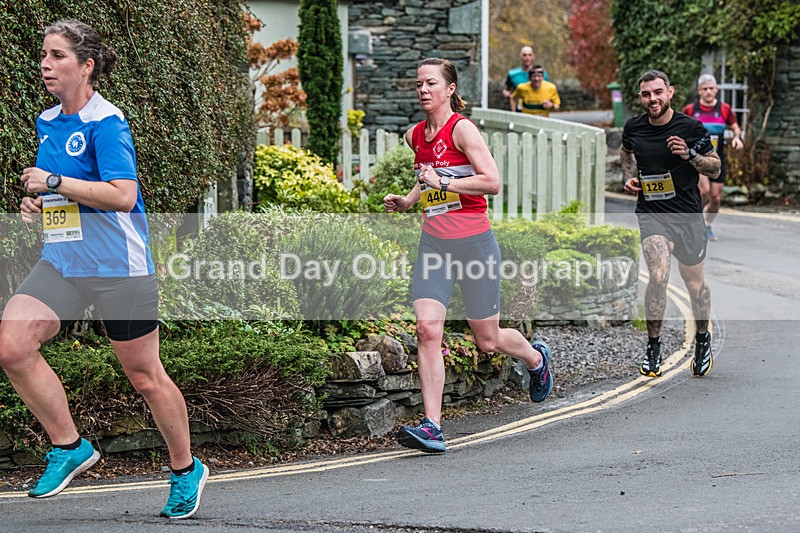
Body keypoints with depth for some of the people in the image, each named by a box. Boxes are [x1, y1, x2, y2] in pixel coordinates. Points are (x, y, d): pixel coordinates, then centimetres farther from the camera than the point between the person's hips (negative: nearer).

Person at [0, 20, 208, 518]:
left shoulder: (106, 123, -13)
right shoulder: (47, 123, 12)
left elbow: (122, 195, -23)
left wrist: (54, 183, -20)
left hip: (119, 267, -7)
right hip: (61, 262, 7)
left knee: (145, 376, 3)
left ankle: (186, 470, 25)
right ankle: (70, 447, 2)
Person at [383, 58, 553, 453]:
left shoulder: (462, 129, -11)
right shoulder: (415, 135, 9)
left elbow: (492, 182, -19)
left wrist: (444, 182, -22)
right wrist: (408, 201, 10)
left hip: (474, 242, -5)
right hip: (433, 243, 5)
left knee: (487, 341, 7)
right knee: (427, 328, -13)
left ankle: (536, 357, 41)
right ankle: (432, 427, -14)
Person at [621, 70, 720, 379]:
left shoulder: (691, 128, -8)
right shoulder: (633, 128, 0)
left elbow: (715, 169, -1)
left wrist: (689, 155, -18)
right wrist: (629, 178, 6)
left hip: (688, 215, 0)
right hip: (651, 213, 0)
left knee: (694, 283, 12)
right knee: (658, 276, -20)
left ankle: (702, 338, 38)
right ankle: (653, 347, -5)